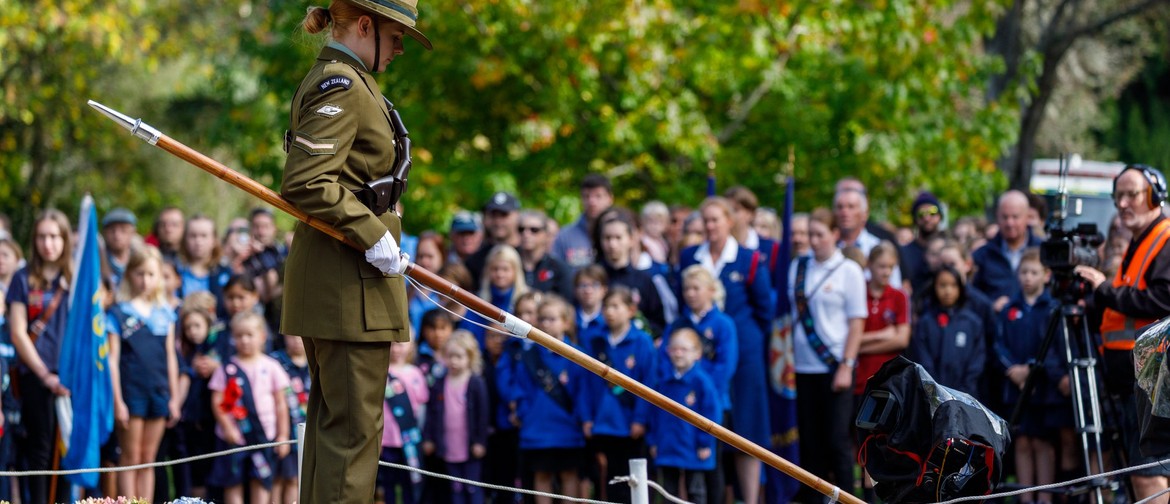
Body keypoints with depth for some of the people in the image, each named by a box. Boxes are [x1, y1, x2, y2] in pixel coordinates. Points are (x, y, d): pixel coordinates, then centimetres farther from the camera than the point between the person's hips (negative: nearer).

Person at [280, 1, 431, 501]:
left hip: (325, 272, 11)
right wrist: (372, 235, -19)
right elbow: (303, 184, -23)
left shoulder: (329, 80, 18)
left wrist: (383, 239, 18)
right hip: (348, 277, -11)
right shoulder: (342, 86, -14)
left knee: (331, 416, 14)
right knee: (354, 423, -9)